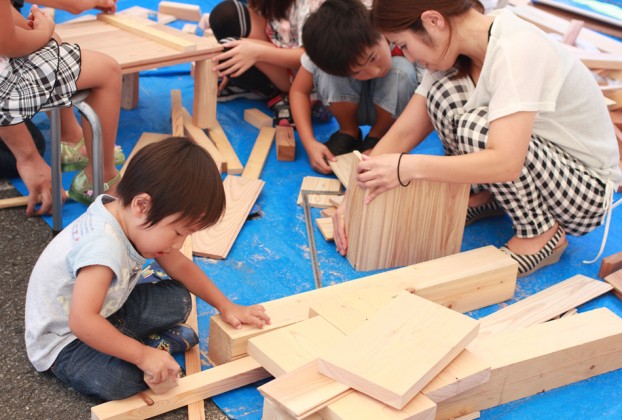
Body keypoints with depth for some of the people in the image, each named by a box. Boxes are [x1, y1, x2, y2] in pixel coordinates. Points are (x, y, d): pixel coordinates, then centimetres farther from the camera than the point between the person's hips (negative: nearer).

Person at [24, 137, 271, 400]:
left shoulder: (135, 221, -10)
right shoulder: (103, 246, -38)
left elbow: (180, 266, 5)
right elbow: (81, 321, -44)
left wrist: (226, 307, 5)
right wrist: (142, 356, -37)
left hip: (105, 313, 8)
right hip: (63, 342, -7)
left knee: (177, 299, 0)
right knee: (117, 381, -32)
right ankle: (148, 346, -5)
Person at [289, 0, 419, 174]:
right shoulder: (326, 53, -30)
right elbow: (299, 91, -16)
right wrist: (310, 143, -30)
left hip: (392, 109, 0)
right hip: (351, 106, 1)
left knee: (402, 70, -33)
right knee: (326, 69, -30)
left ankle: (377, 137, -8)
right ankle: (348, 132, -4)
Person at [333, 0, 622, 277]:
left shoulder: (516, 50, -29)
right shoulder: (456, 50, -5)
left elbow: (505, 163, -38)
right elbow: (403, 133, -3)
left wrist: (408, 167, -35)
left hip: (589, 189, -7)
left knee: (475, 126, -30)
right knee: (444, 91, -12)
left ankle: (542, 235, -9)